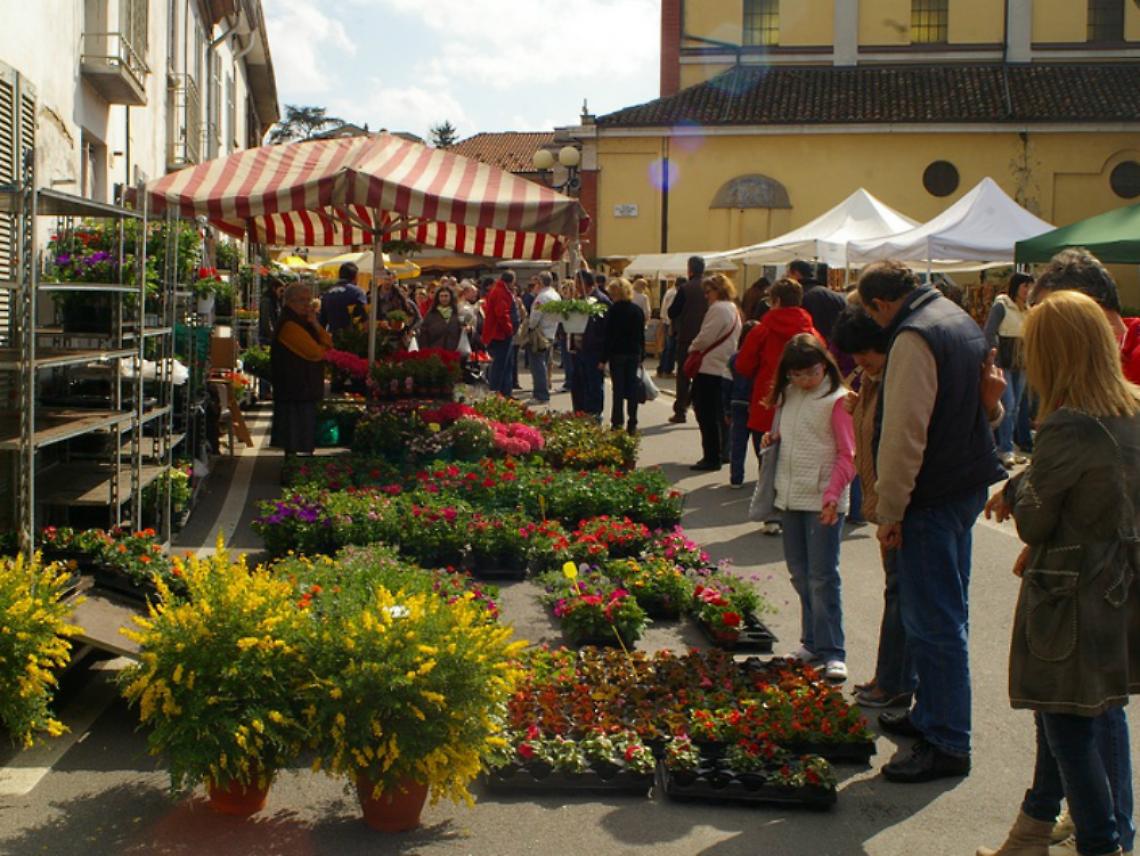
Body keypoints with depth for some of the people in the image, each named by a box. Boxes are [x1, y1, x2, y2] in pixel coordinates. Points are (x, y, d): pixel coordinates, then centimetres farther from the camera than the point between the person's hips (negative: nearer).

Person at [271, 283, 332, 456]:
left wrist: (315, 325, -8)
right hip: (293, 391, -10)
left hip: (307, 390, 10)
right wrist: (324, 350, 4)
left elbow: (328, 344, 8)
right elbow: (315, 352, -20)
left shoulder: (304, 322, 17)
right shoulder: (289, 325, -16)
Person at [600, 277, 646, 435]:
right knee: (632, 388, 5)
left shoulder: (613, 311, -10)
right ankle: (632, 424, 5)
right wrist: (641, 355, 15)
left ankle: (617, 424, 0)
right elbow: (641, 335, 9)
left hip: (617, 354, -4)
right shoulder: (638, 310, 4)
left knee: (618, 389, 0)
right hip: (634, 354, 4)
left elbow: (608, 336, -9)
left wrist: (603, 358, -6)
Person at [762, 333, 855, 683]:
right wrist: (772, 438, 2)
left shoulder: (837, 399, -9)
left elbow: (848, 454, -12)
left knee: (823, 576, -7)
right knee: (800, 574, 12)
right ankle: (812, 642, 22)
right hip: (790, 497, 7)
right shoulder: (787, 395, 11)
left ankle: (832, 653, -3)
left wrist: (832, 495, -22)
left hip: (822, 501, -7)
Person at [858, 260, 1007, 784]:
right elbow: (990, 409, 23)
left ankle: (946, 744, 0)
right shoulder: (960, 321, 13)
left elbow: (903, 435, -22)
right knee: (944, 614, 19)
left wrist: (890, 511, -16)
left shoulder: (914, 338, -18)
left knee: (934, 623, -5)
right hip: (968, 484, 10)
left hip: (933, 497, -10)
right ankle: (931, 715, 32)